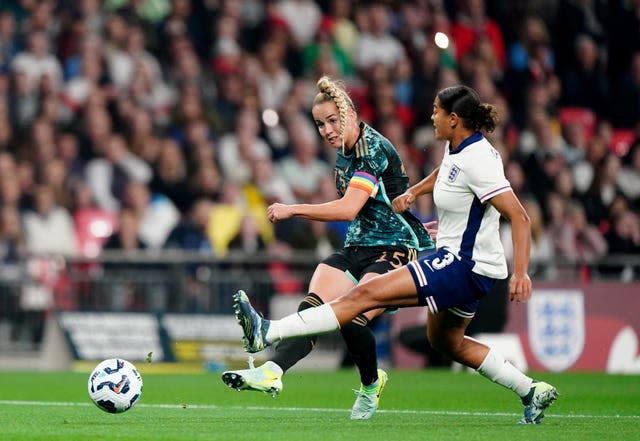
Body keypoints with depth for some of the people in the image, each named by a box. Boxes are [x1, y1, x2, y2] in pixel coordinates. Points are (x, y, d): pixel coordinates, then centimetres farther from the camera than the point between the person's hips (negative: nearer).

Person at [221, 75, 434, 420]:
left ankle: (371, 384, 5)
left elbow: (348, 209, -27)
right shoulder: (343, 153, 11)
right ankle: (272, 371, -34)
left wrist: (293, 210, -27)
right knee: (313, 307, -18)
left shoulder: (375, 149, -17)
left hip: (394, 250, -8)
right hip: (356, 248, 8)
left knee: (352, 320, -23)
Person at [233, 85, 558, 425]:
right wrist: (414, 192, 17)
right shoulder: (455, 148, 6)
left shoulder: (477, 160, -21)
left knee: (365, 294, -17)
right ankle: (532, 391, 31)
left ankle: (268, 333, -23)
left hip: (466, 266, -11)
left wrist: (520, 272, -33)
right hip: (455, 260, 11)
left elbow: (519, 218, -25)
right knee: (445, 341, 28)